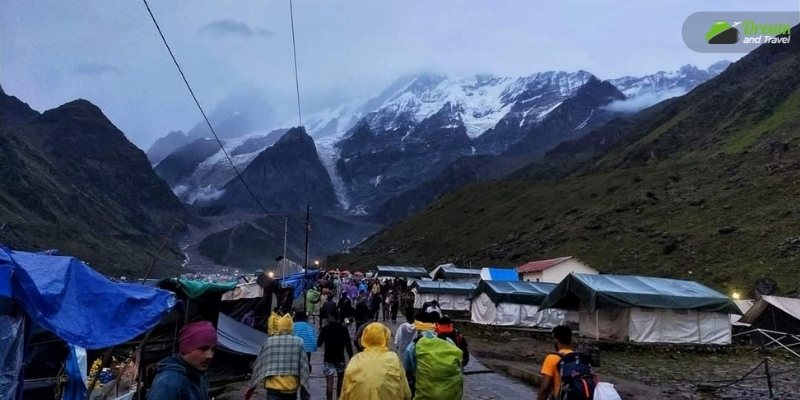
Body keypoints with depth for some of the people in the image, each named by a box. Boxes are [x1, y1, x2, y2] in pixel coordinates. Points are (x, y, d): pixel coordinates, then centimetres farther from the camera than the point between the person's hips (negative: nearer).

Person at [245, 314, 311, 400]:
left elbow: (259, 366, 7)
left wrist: (251, 387, 20)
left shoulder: (268, 342, 0)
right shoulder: (298, 342, -1)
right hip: (292, 387, 1)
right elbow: (304, 367, 0)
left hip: (274, 386, -1)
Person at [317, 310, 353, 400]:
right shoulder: (344, 329, -2)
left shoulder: (325, 329, -8)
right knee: (340, 378, 24)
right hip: (340, 358, 3)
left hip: (328, 358, -3)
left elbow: (319, 344, -1)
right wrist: (351, 358, 5)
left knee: (329, 382, -6)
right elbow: (348, 345, -1)